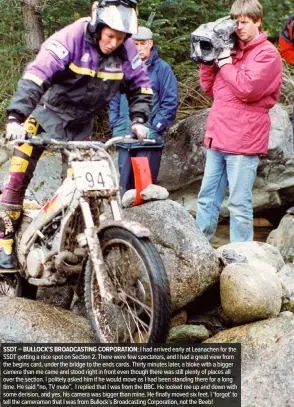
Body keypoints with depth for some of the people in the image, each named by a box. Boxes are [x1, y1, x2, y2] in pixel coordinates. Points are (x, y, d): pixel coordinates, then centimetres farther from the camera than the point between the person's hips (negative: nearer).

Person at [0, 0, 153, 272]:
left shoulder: (127, 51, -12)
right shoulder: (71, 38, -26)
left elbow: (141, 87, 3)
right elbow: (35, 76, -34)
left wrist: (138, 120, -12)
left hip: (81, 124, 4)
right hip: (47, 112, -4)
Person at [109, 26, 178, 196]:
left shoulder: (161, 68, 1)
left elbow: (171, 101, -3)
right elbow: (115, 98, 18)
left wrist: (155, 126, -10)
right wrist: (115, 125, 7)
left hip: (150, 139, -4)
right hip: (125, 138, 4)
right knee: (124, 184, 6)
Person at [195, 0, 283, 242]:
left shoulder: (267, 54, -6)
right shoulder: (232, 49, 17)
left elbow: (248, 88, -19)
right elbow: (209, 87, 19)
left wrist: (225, 63, -9)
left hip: (243, 140, -8)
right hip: (218, 137, 8)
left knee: (239, 204, -4)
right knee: (207, 198, 11)